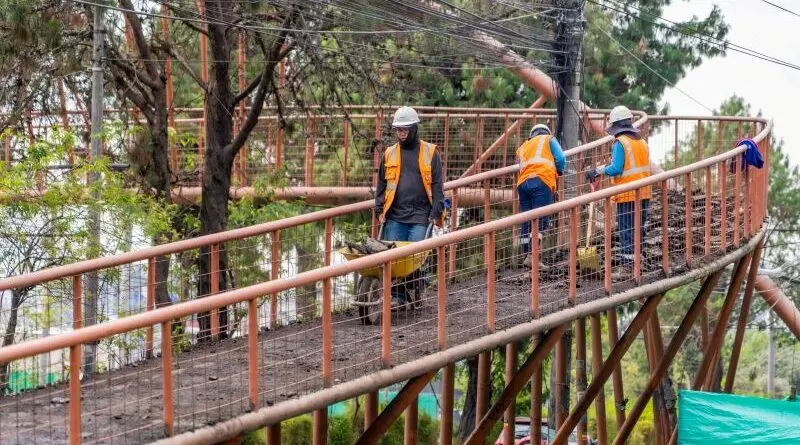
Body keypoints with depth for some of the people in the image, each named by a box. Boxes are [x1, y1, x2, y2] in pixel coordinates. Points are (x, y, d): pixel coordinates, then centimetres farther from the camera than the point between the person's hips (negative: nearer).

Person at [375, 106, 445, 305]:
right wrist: (380, 210, 9)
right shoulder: (389, 154, 11)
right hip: (395, 216, 2)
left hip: (420, 216, -2)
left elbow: (437, 185, 4)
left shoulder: (430, 152, 4)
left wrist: (435, 213, -3)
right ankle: (396, 295, 7)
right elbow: (381, 185, 17)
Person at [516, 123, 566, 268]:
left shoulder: (522, 148, 32)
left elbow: (520, 165, 20)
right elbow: (560, 159, 9)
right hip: (541, 181, -5)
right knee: (540, 220, -12)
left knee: (526, 223, 8)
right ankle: (531, 256, -25)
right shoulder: (549, 139, 19)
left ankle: (526, 256, 6)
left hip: (522, 183, 5)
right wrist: (559, 171, 28)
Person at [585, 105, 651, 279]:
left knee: (626, 231, -3)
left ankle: (625, 267, -3)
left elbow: (616, 168, -17)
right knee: (639, 229, 12)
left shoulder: (620, 143, -10)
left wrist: (598, 171, -5)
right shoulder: (642, 141, 12)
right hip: (644, 193, 7)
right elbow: (643, 166, 14)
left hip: (627, 195, -7)